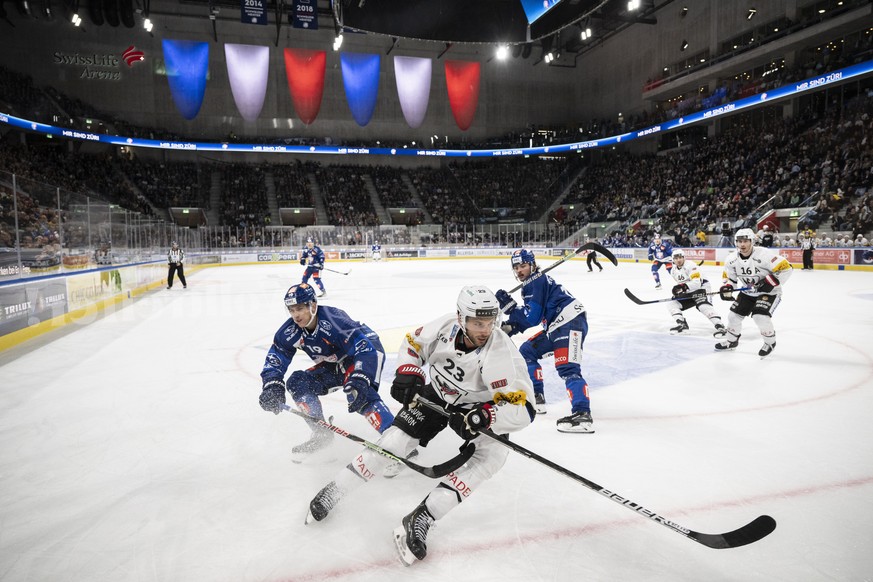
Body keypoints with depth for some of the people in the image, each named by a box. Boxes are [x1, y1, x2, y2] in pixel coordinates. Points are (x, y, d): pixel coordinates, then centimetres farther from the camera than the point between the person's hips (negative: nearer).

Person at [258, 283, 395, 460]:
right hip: (332, 366, 8)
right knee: (296, 382, -7)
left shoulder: (334, 320, -33)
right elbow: (274, 360, -4)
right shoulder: (289, 331, -13)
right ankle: (321, 434, 2)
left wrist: (360, 379, -51)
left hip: (359, 359, -8)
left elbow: (367, 349, -38)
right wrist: (272, 387, -22)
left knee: (360, 394, -34)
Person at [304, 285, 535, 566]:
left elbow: (523, 408, -33)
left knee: (492, 453, -25)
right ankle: (334, 490, 13)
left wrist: (483, 417, -46)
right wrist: (407, 373, -19)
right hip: (435, 394, 2)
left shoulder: (503, 353, -34)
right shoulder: (444, 326, -24)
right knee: (394, 441, -8)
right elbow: (412, 343, -3)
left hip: (478, 406, -1)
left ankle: (421, 519, -25)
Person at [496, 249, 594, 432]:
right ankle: (536, 398, 18)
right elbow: (530, 316, 22)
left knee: (567, 368, -24)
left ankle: (582, 414, -34)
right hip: (557, 325, 11)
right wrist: (511, 327, 12)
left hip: (570, 322, -11)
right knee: (527, 351, 16)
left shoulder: (537, 282, -10)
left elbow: (532, 318, -16)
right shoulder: (531, 284, 21)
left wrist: (509, 306, -16)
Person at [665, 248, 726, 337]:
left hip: (701, 288, -8)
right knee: (671, 304, -3)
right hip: (688, 293, 8)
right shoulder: (674, 271, 5)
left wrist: (684, 286, -45)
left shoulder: (690, 265, -21)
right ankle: (681, 324, -3)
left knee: (703, 306, -33)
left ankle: (719, 326, -35)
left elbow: (697, 282, -31)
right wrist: (677, 289, -5)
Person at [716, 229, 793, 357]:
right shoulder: (732, 259, -9)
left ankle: (770, 342, 4)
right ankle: (731, 340, 28)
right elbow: (729, 276, 6)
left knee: (760, 316, -23)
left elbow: (786, 268, -25)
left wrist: (770, 281, -28)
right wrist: (726, 287, -13)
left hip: (769, 292, -6)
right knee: (734, 314, 3)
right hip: (748, 292, 6)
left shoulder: (763, 254, -27)